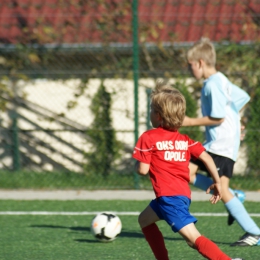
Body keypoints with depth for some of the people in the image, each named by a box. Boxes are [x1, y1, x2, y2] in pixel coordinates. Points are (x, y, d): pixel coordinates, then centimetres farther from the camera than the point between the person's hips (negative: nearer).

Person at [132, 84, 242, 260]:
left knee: (193, 237, -16)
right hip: (184, 194, 8)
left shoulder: (148, 138, -3)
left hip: (169, 196, -8)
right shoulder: (184, 140, 14)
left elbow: (142, 170, -7)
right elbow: (206, 157, 6)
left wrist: (137, 164, 16)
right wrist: (217, 182, 12)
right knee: (144, 219, 27)